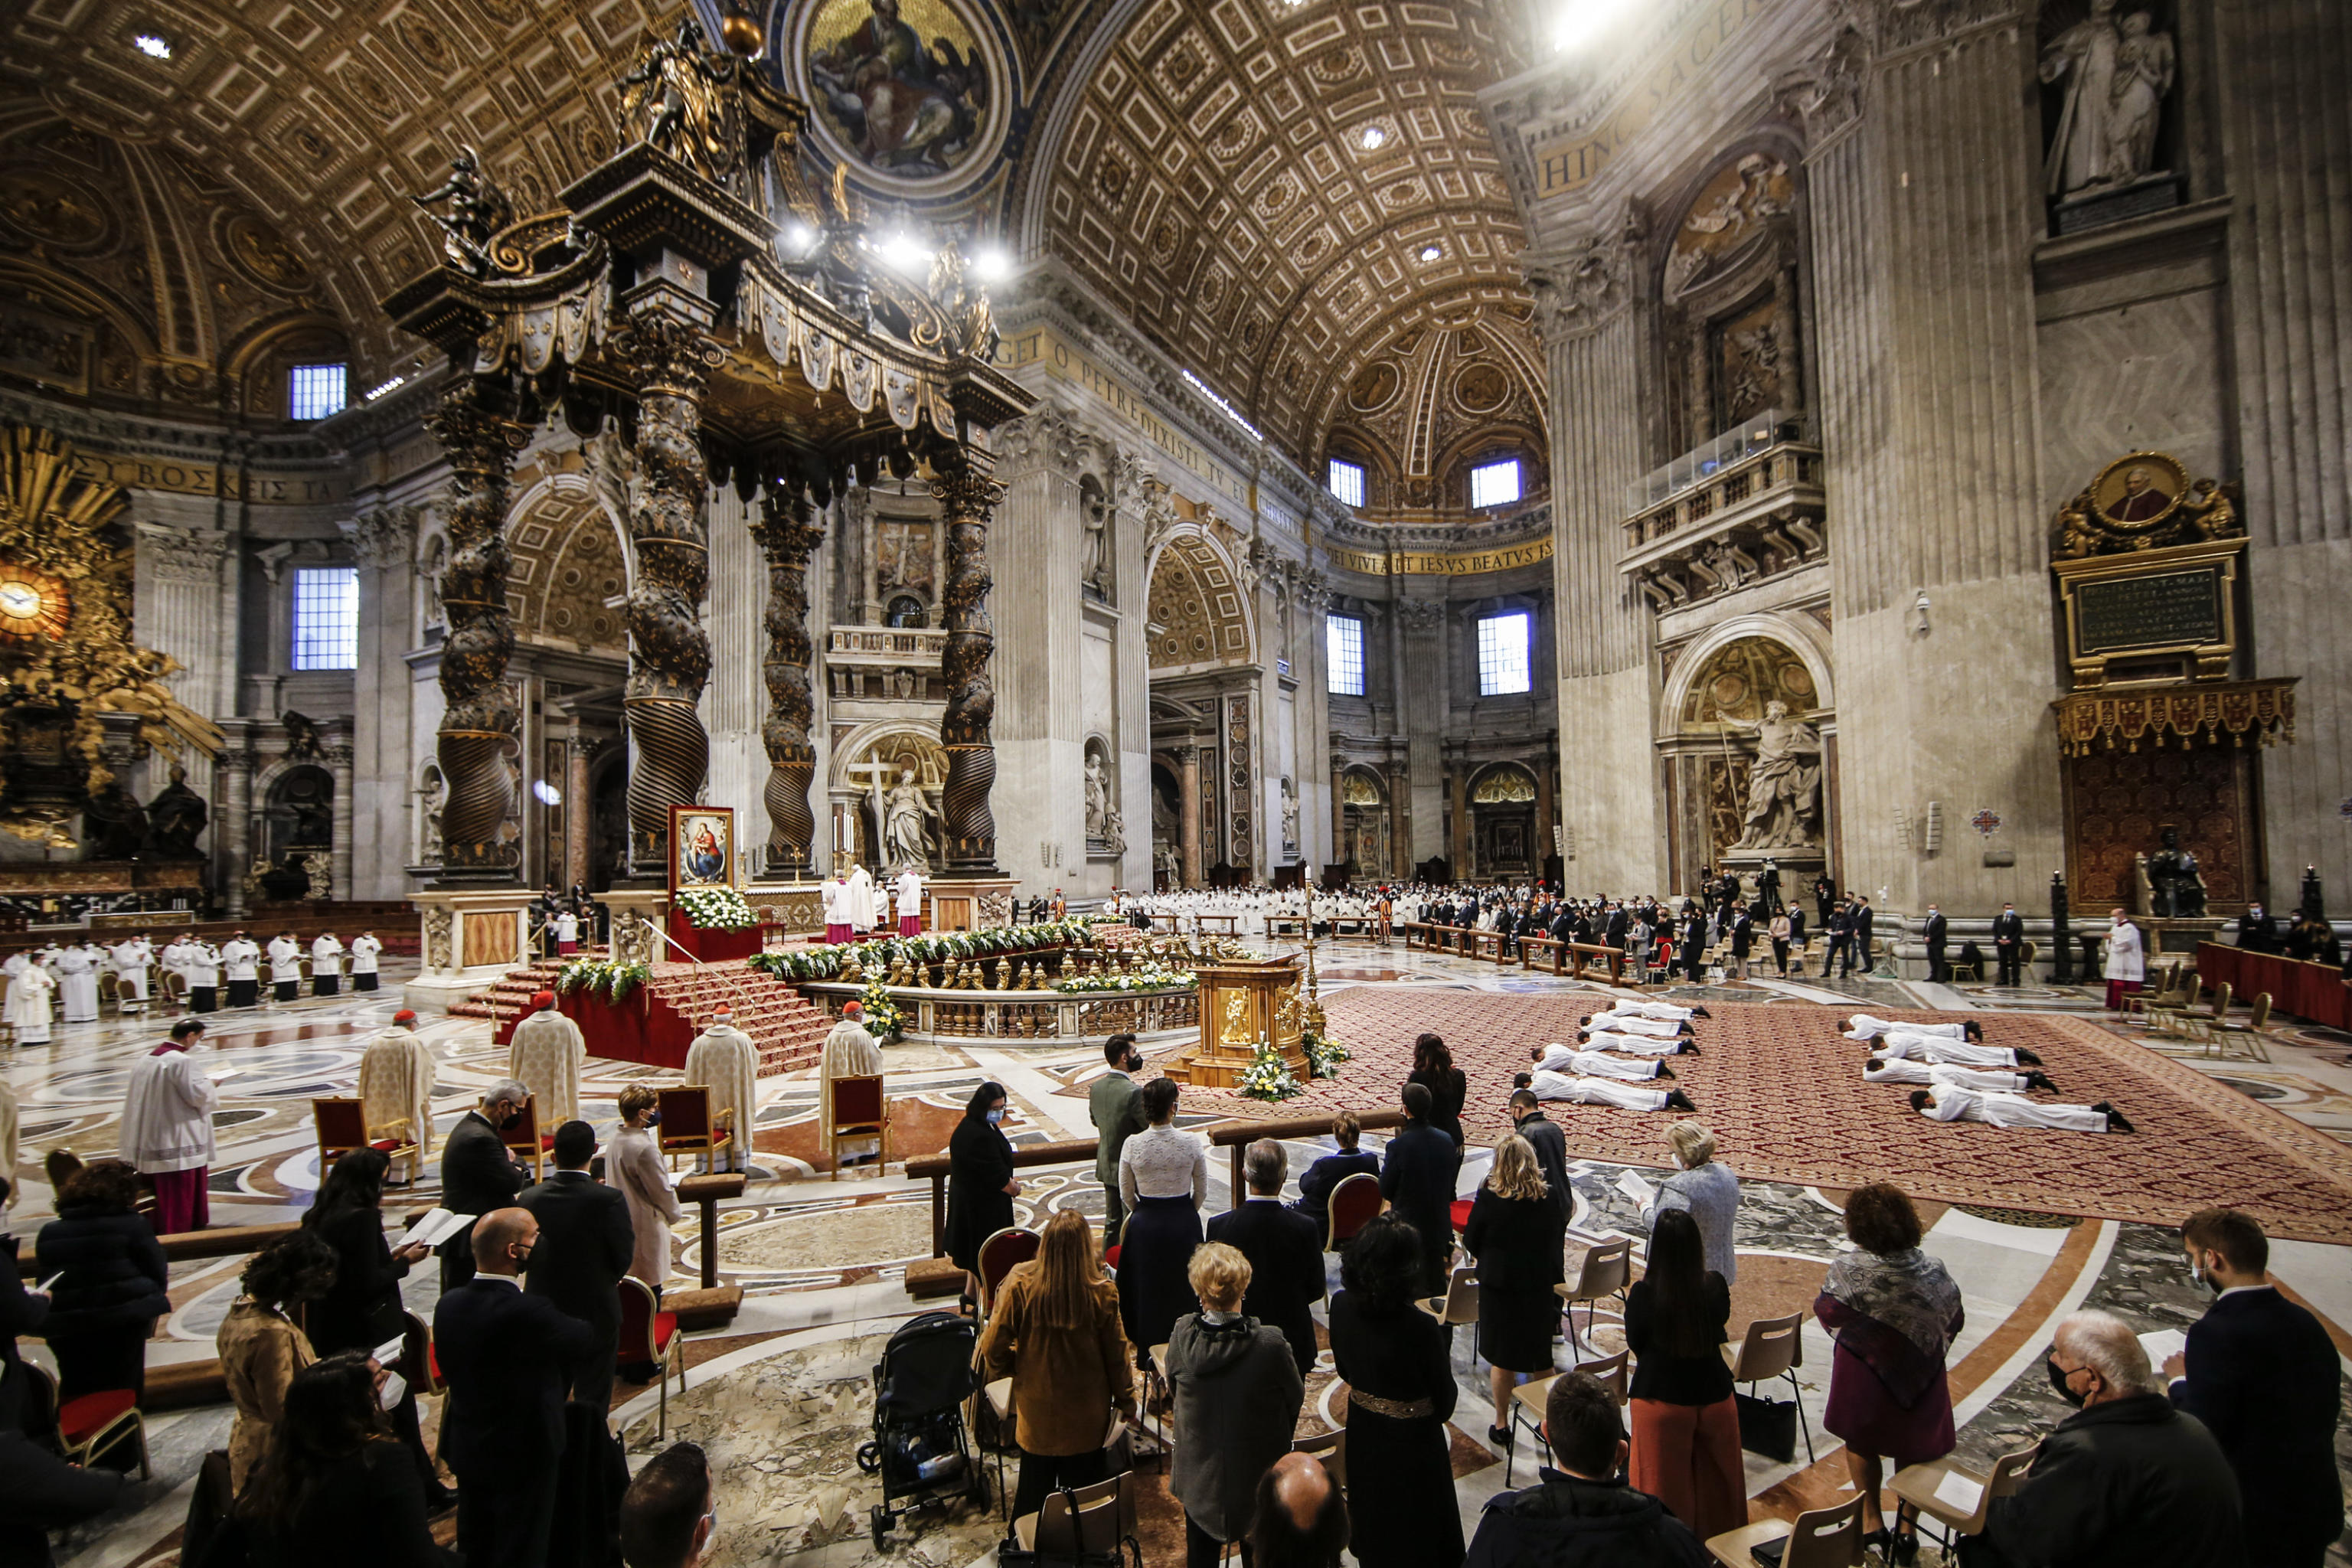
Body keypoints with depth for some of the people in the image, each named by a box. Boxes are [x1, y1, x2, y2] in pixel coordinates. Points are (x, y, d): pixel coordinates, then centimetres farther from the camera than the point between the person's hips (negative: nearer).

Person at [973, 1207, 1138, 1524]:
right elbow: (1116, 1354, -9)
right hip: (1087, 1415, -1)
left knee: (1035, 1481, 22)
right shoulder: (1102, 1292, -21)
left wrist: (1015, 1368, 7)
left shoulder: (1020, 1284, -21)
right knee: (1082, 1486, 19)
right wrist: (1126, 1400, 7)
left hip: (1037, 1409, 1)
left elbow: (993, 1347, -14)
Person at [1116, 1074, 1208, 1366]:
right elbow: (1202, 1192, -3)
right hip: (1184, 1223, -1)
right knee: (1184, 1288, 18)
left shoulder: (1132, 1145, -14)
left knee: (1147, 1289, 18)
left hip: (1145, 1225, 1)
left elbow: (1126, 1195, -1)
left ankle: (1149, 1353, 31)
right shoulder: (1191, 1142, -16)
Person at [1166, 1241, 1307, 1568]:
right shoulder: (1270, 1343, -29)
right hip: (1258, 1475, -2)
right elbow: (1296, 1397, -12)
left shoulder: (1181, 1334, -22)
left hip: (1198, 1476, 2)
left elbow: (1174, 1390, -3)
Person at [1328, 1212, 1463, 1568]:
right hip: (1411, 1442, -4)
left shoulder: (1341, 1306, -18)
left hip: (1362, 1435, 4)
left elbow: (1346, 1372, 0)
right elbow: (1444, 1403, -17)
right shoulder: (1420, 1328, -34)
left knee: (1373, 1530, 29)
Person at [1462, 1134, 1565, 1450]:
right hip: (1541, 1284, 3)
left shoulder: (1489, 1196, -18)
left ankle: (1501, 1426, 22)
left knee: (1501, 1358, 11)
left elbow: (1470, 1242, -9)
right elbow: (1559, 1232, 6)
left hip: (1499, 1284, -3)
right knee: (1541, 1358, 19)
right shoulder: (1548, 1195, -9)